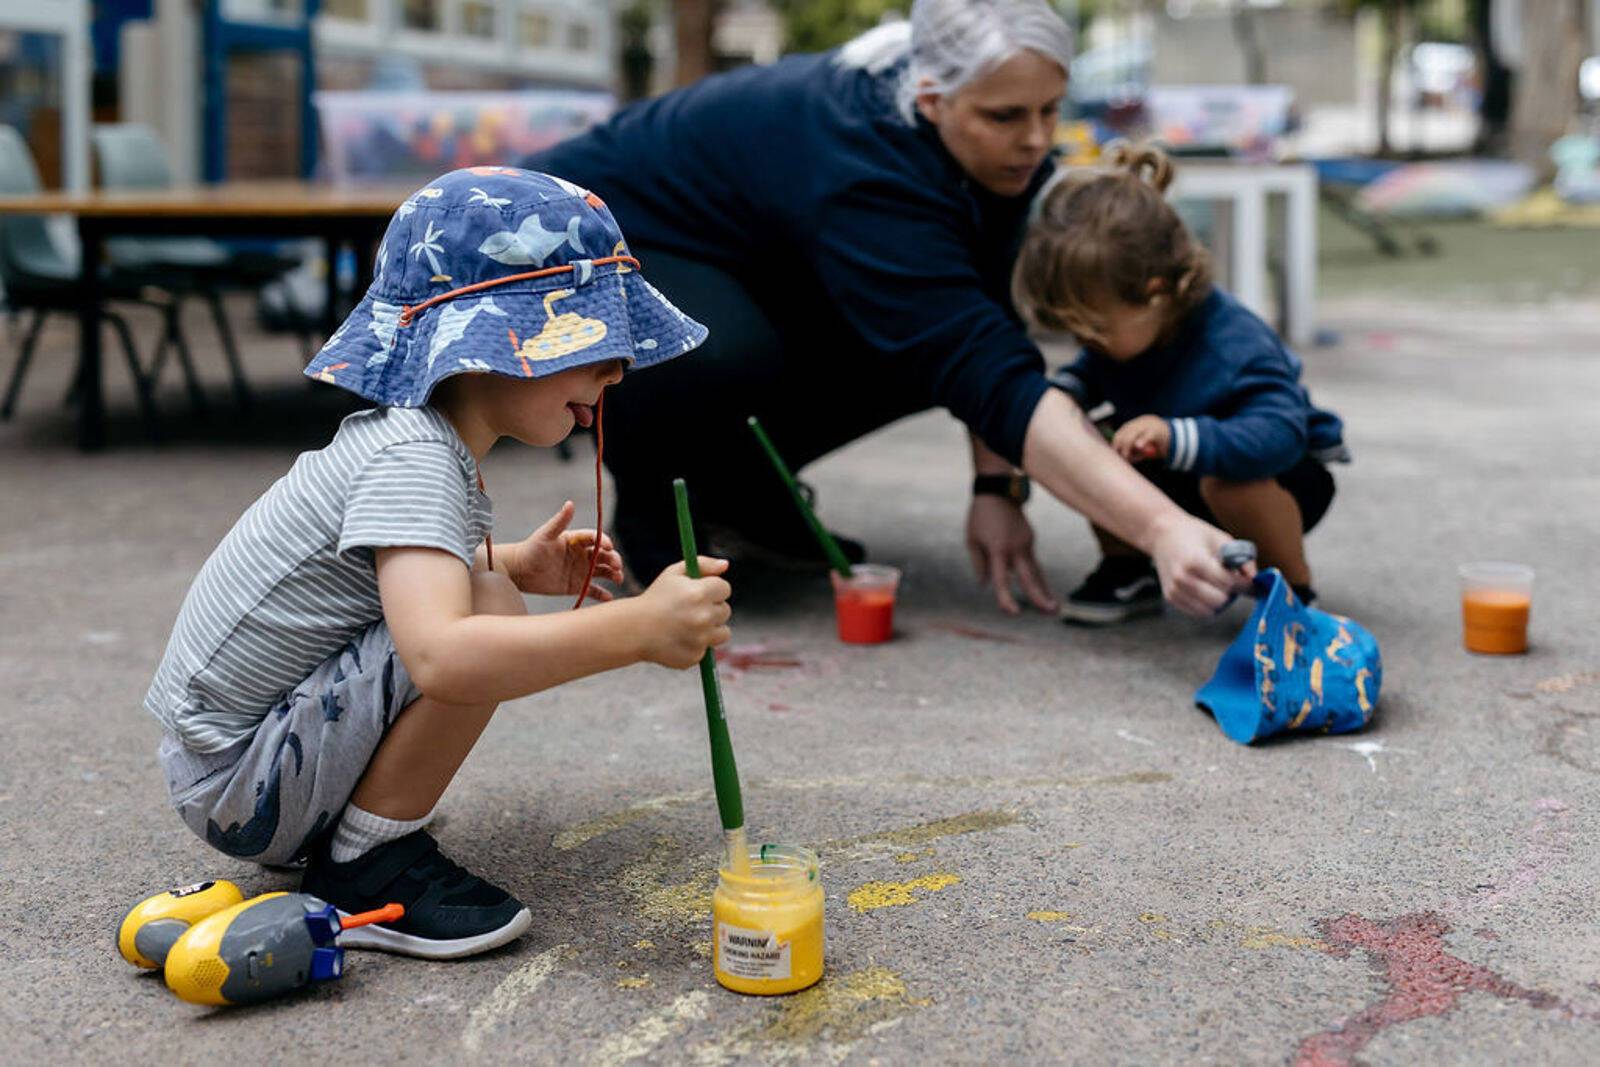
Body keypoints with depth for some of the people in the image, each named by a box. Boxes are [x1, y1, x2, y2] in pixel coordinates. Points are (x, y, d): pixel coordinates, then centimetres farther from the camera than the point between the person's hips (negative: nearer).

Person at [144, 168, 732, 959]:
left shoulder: (408, 435, 5)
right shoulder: (412, 462, -25)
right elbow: (442, 658, -42)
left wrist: (518, 566, 11)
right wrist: (637, 628, -44)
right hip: (238, 790, -10)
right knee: (484, 624, -26)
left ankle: (340, 819, 15)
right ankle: (363, 867, -10)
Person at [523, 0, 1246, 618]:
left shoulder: (1002, 150, -13)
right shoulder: (866, 177, -39)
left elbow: (986, 347, -5)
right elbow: (992, 376, -45)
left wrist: (997, 485, -16)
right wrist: (1160, 528, -51)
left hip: (745, 271, 8)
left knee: (930, 337, -8)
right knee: (721, 356, -39)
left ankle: (735, 486, 10)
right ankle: (646, 518, -7)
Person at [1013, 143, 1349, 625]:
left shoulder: (1235, 346, -35)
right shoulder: (1124, 329, -13)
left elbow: (1279, 432, -47)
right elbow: (1090, 372, 8)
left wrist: (1178, 438, -61)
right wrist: (1062, 394, -17)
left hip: (1283, 474, -7)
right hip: (1177, 479, 7)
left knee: (1229, 483, -42)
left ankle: (1293, 591, -14)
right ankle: (1127, 569, 1)